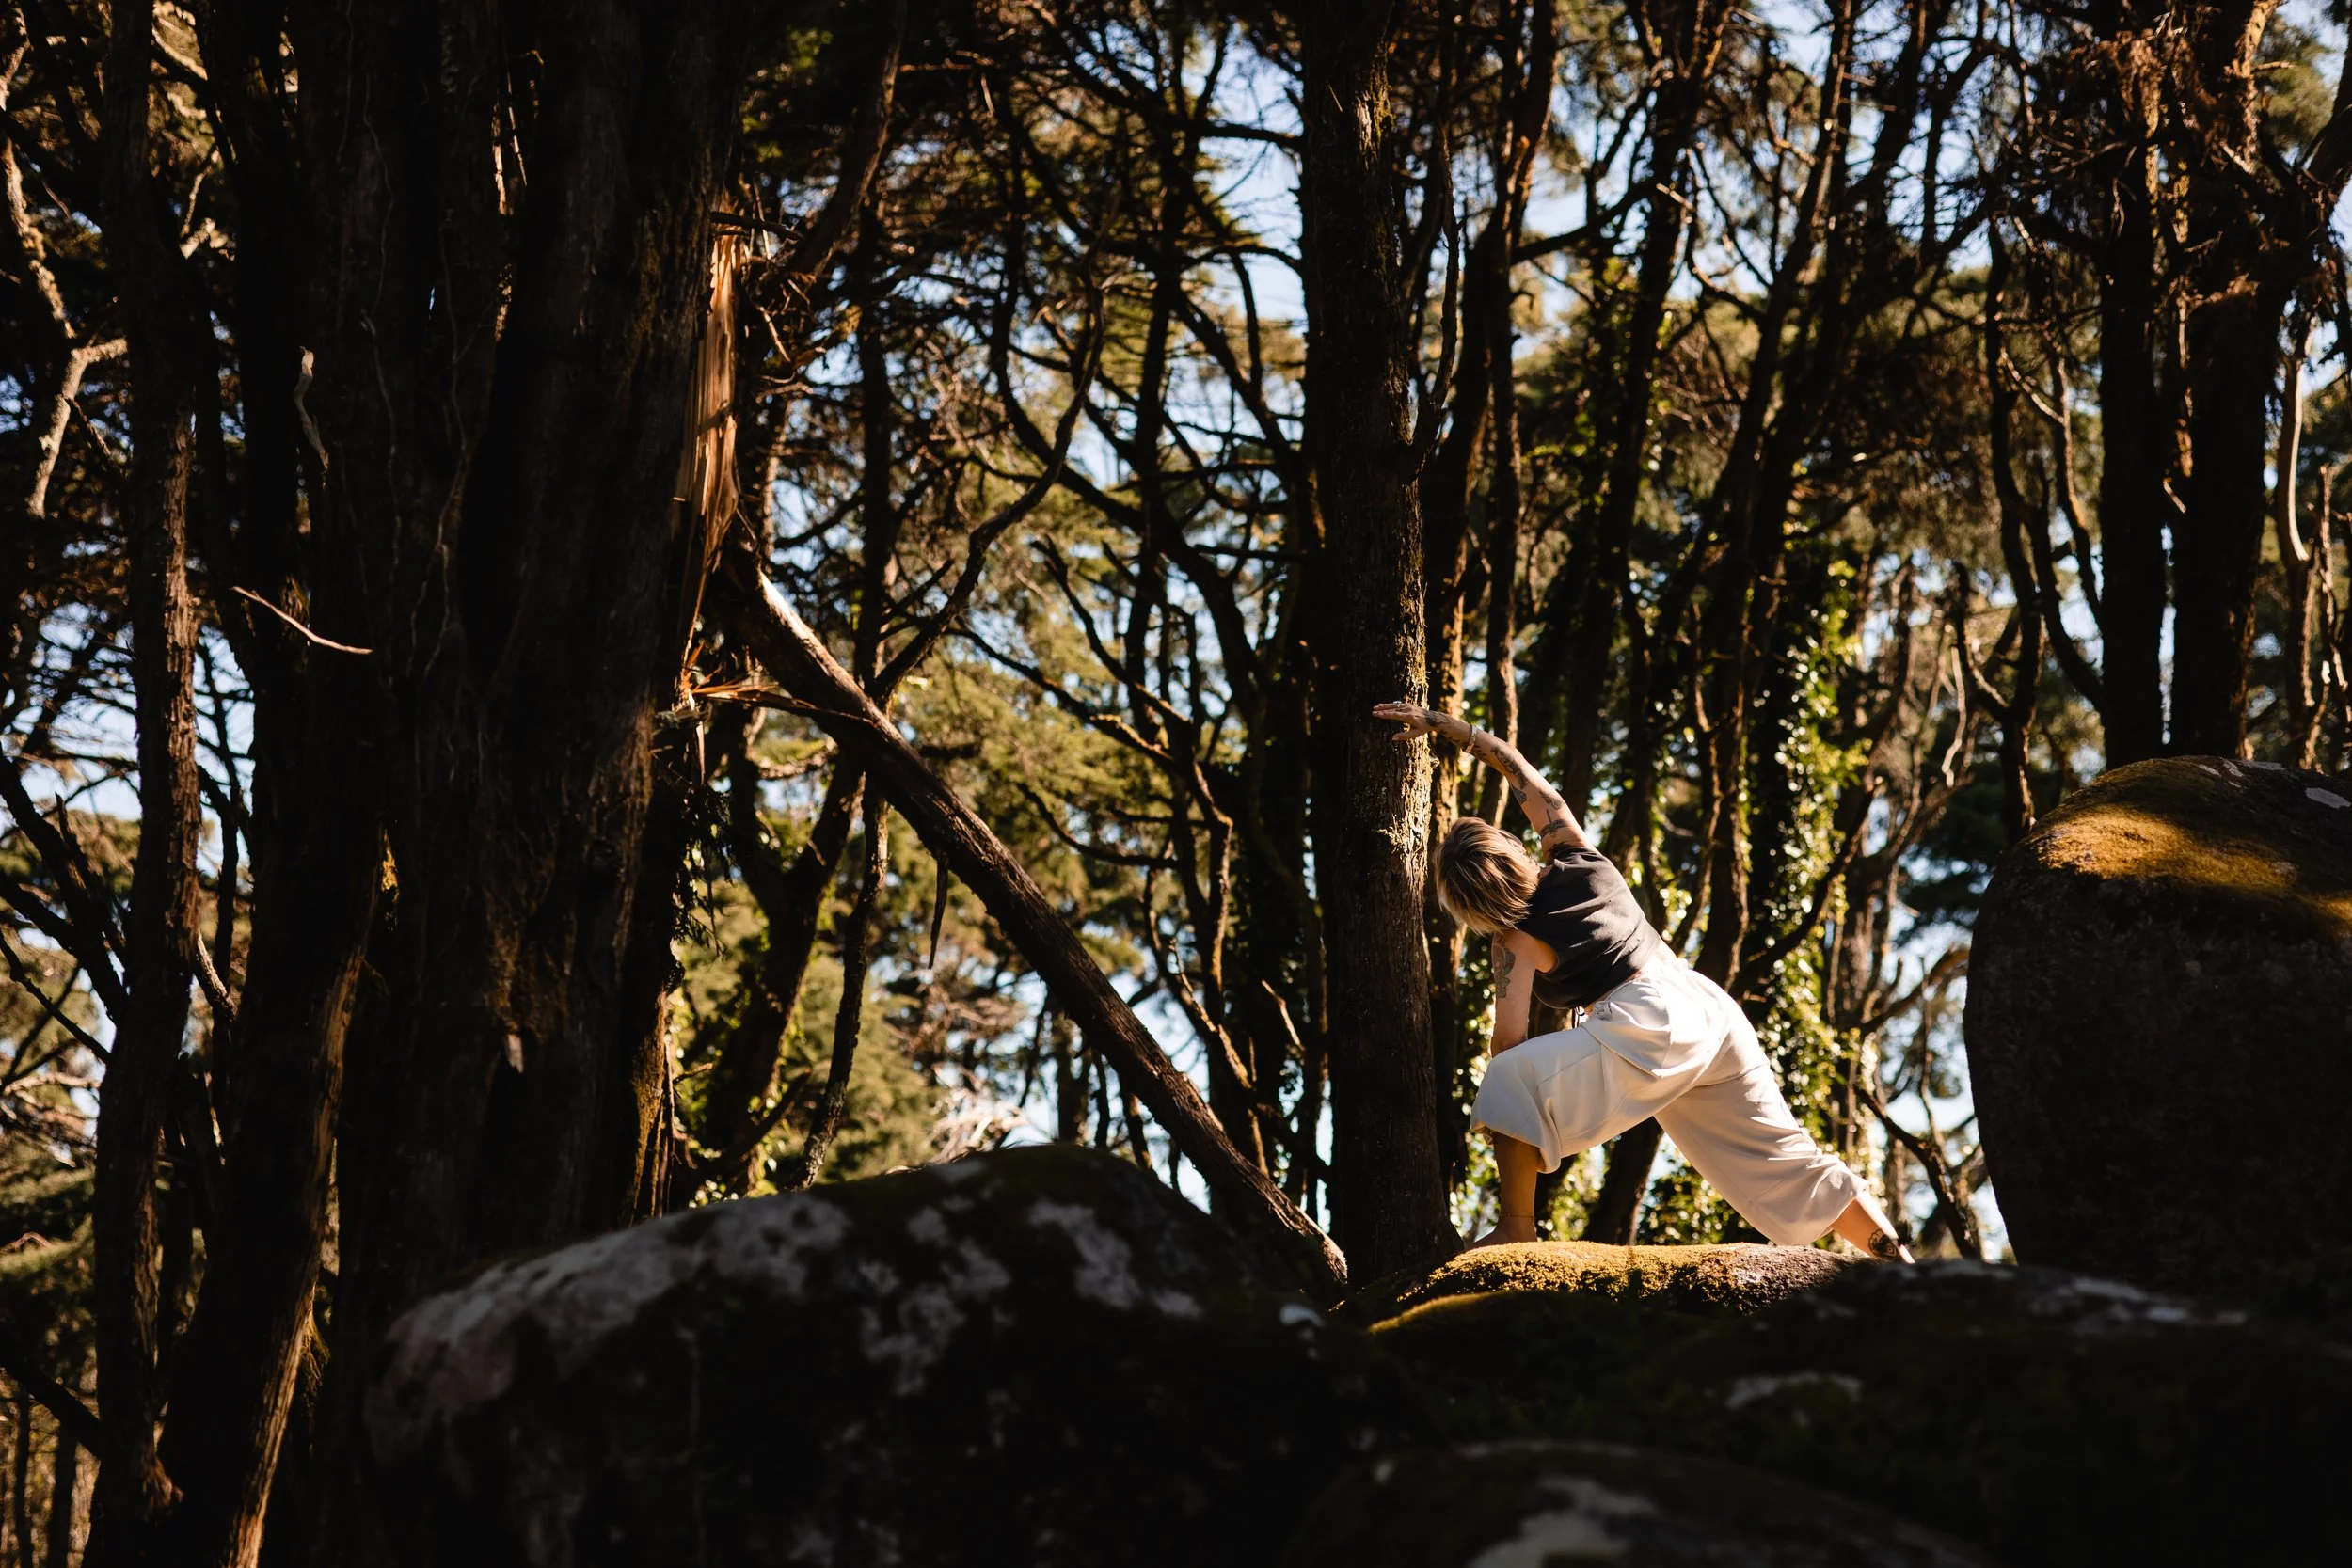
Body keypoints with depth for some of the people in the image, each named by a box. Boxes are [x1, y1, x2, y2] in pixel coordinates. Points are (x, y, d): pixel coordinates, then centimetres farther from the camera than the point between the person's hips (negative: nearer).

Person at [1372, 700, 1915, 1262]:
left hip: (1650, 1025, -8)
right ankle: (1898, 1259, 10)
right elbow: (1516, 766, 19)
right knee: (1790, 1162, 13)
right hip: (1711, 1004, 8)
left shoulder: (1517, 938, -4)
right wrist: (1441, 723, 21)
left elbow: (1510, 1039, -10)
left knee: (1509, 1081, -11)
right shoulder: (1573, 857, 10)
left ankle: (1517, 1227, -12)